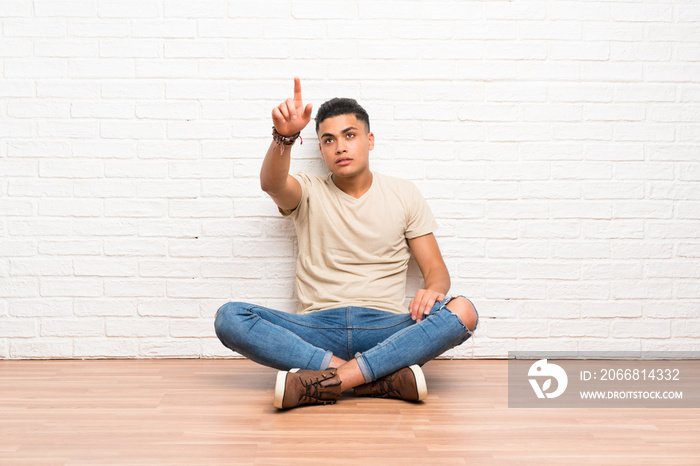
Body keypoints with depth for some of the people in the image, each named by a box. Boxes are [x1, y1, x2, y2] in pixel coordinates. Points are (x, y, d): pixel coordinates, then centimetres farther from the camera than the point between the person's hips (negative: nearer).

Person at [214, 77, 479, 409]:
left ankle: (327, 380, -34)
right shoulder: (308, 194, 10)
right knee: (229, 318, -26)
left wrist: (432, 290, -14)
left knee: (463, 312, -28)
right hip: (318, 330, 0)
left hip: (385, 330, 0)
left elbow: (437, 270, 10)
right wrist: (284, 136, -35)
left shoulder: (403, 194, 13)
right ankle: (385, 378, -33)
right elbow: (271, 183, -15)